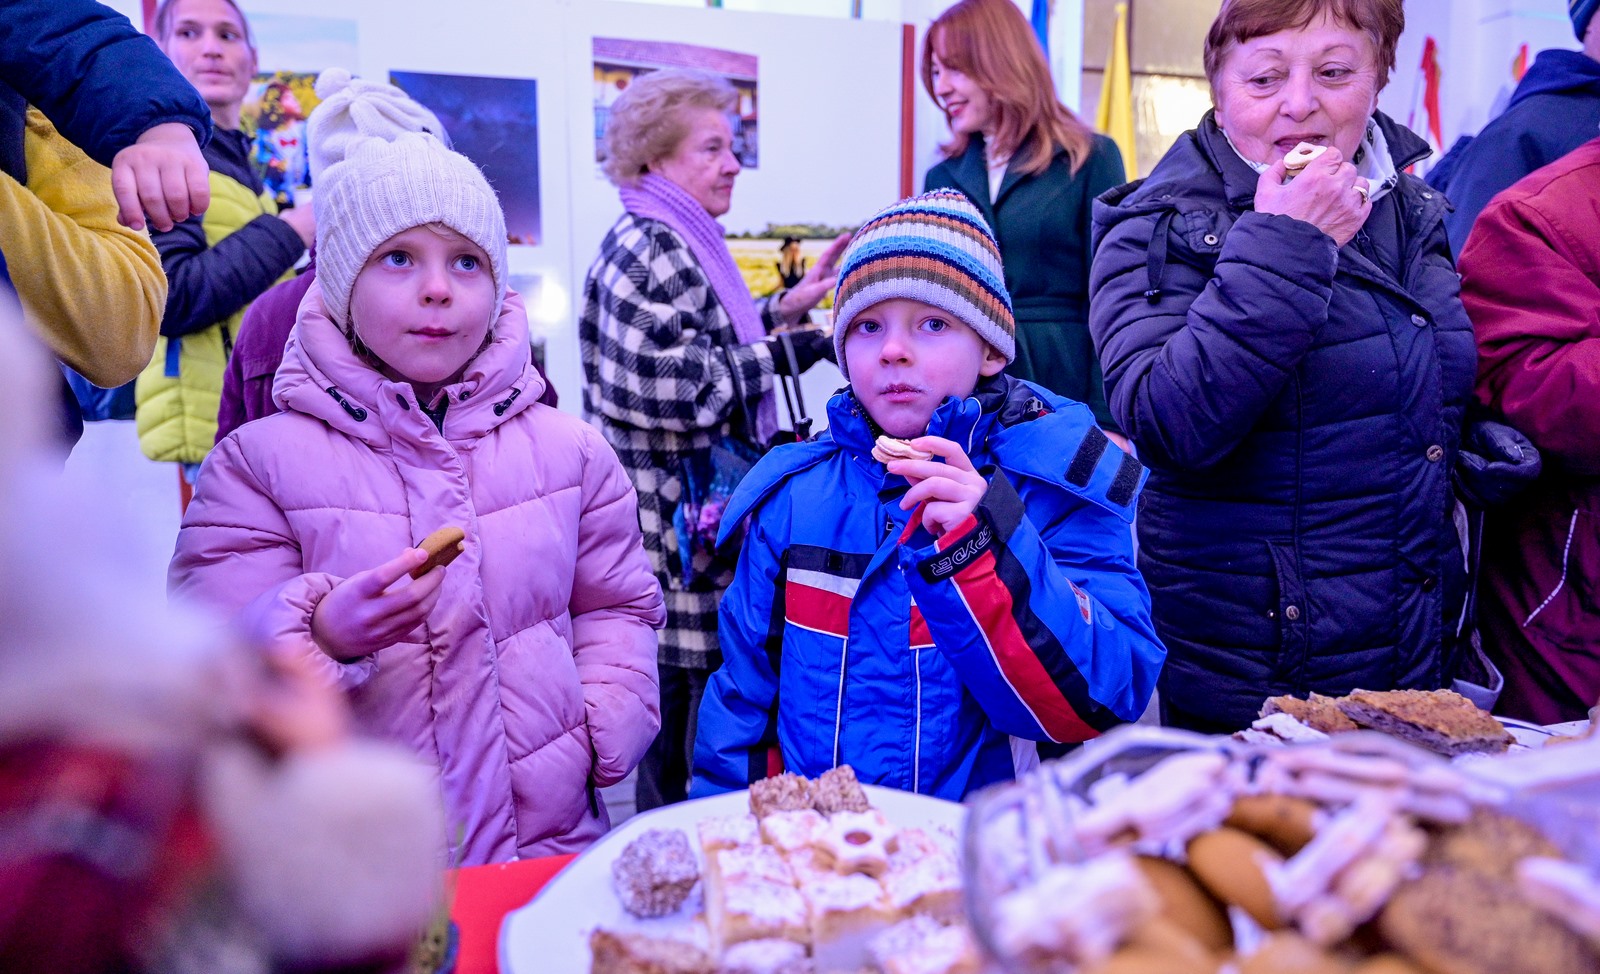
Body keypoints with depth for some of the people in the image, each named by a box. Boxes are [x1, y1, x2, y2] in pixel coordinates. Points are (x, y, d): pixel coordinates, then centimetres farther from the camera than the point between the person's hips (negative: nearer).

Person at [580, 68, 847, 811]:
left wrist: (786, 306, 13)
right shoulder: (646, 250, -15)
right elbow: (668, 386, -24)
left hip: (702, 515, 10)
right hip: (673, 522, -10)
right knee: (682, 694, -1)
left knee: (696, 684, 17)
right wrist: (780, 354, -14)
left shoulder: (684, 244, 18)